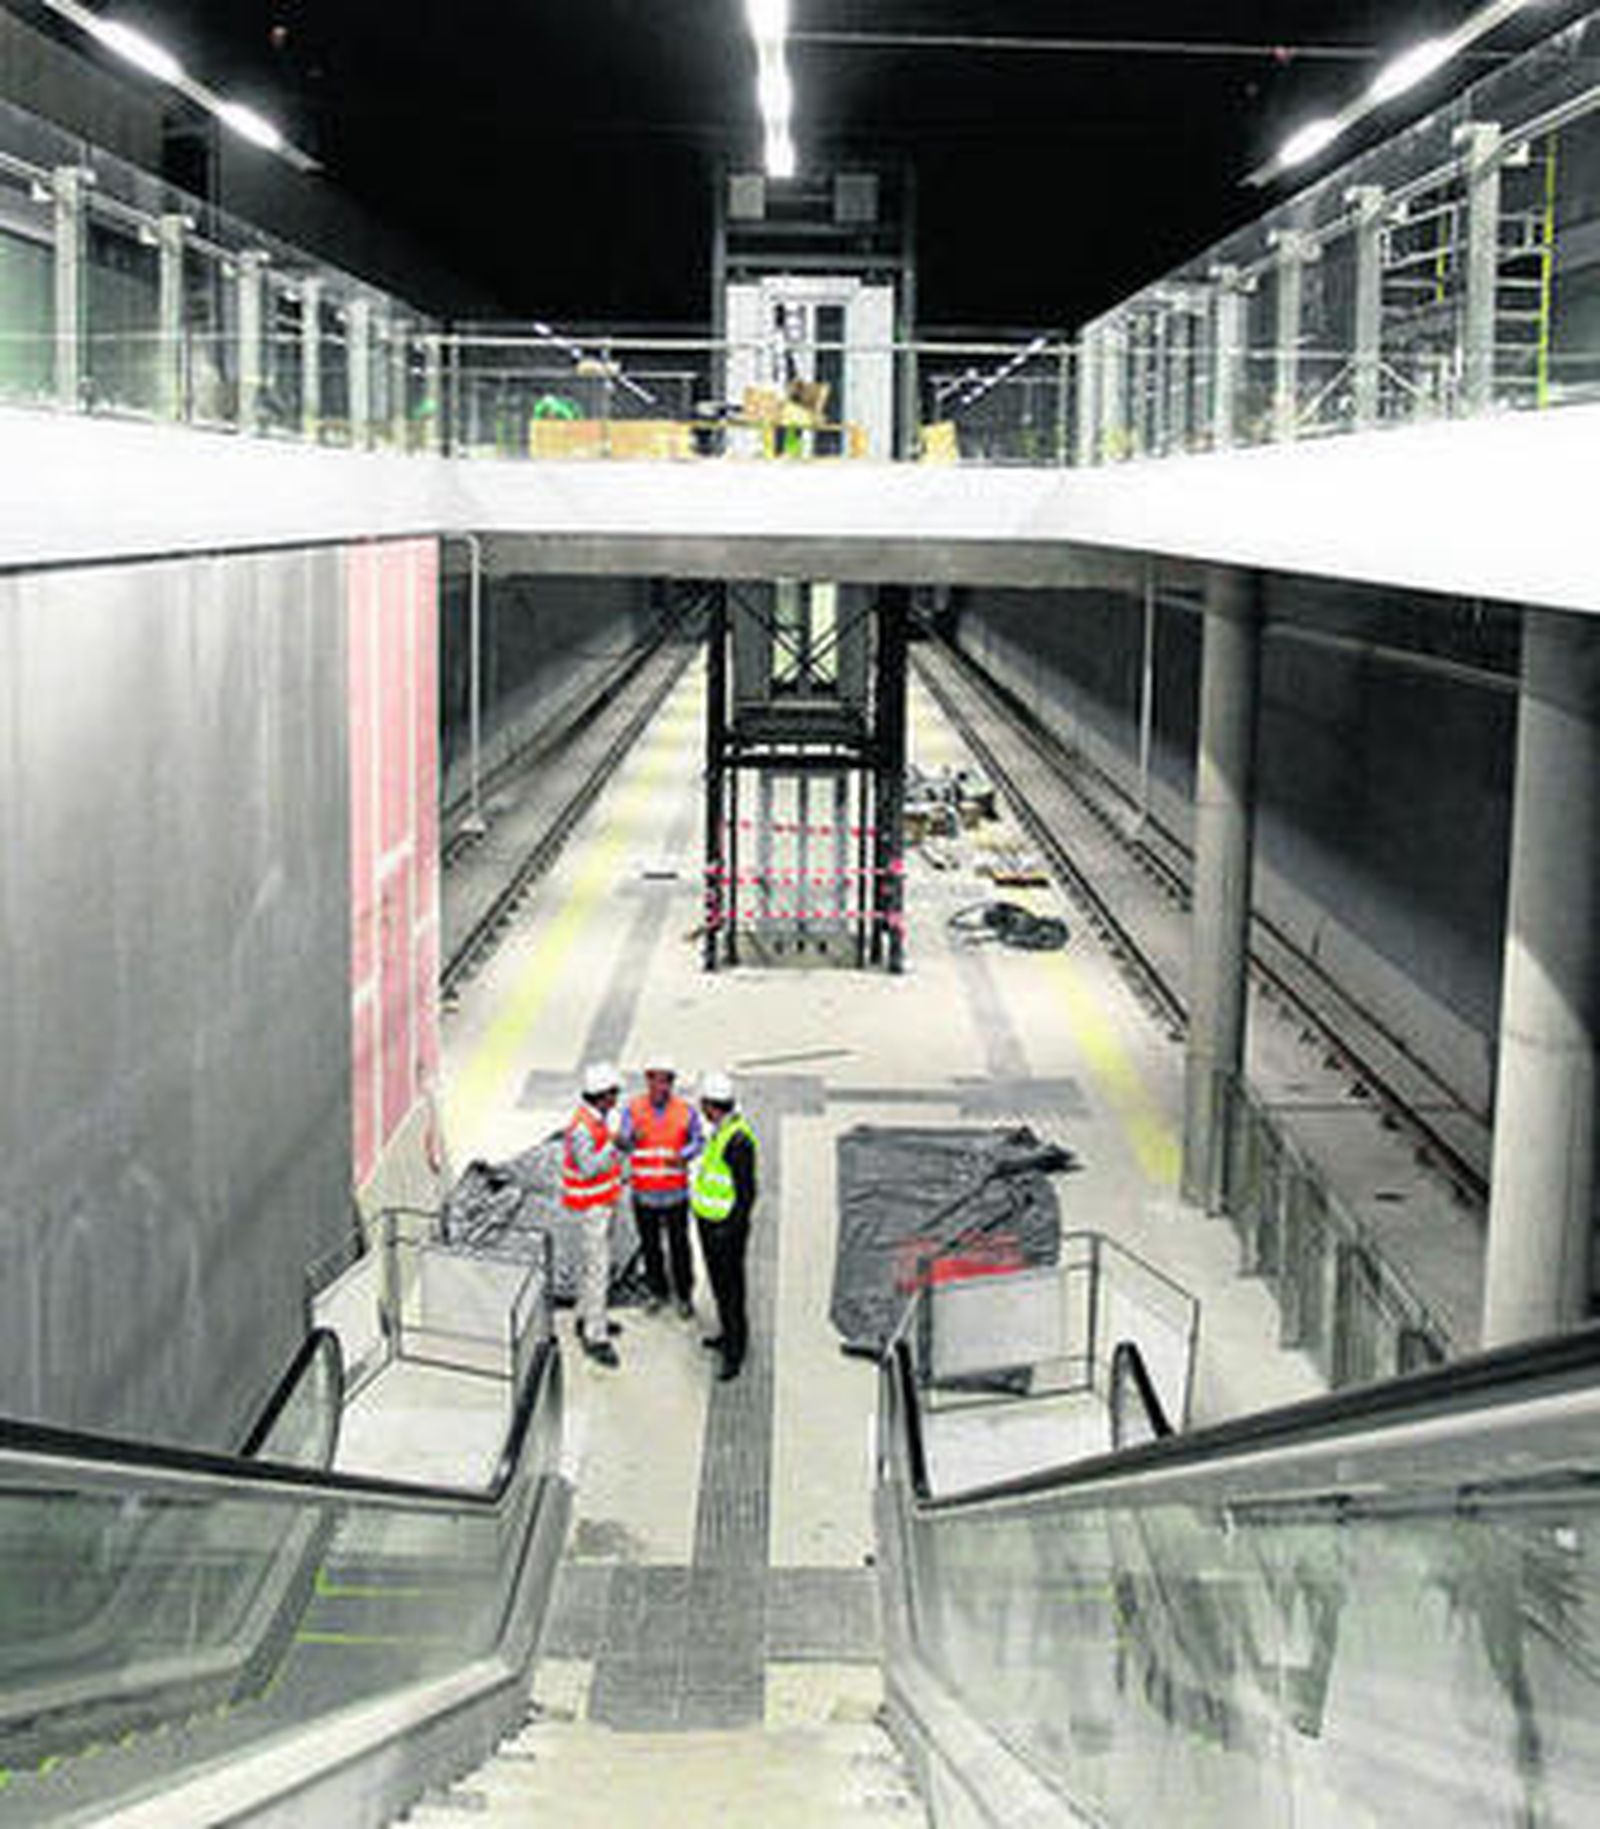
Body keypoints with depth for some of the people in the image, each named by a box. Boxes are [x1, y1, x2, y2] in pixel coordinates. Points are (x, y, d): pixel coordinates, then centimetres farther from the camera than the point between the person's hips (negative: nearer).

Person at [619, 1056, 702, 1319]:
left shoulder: (685, 1110, -6)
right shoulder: (633, 1108, -6)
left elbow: (698, 1140, 3)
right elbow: (623, 1145, -11)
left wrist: (683, 1156, -17)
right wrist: (632, 1138, -34)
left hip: (675, 1194, -1)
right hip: (644, 1193, 1)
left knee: (679, 1245, 6)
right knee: (650, 1245, 14)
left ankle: (684, 1294, 23)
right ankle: (657, 1291, 32)